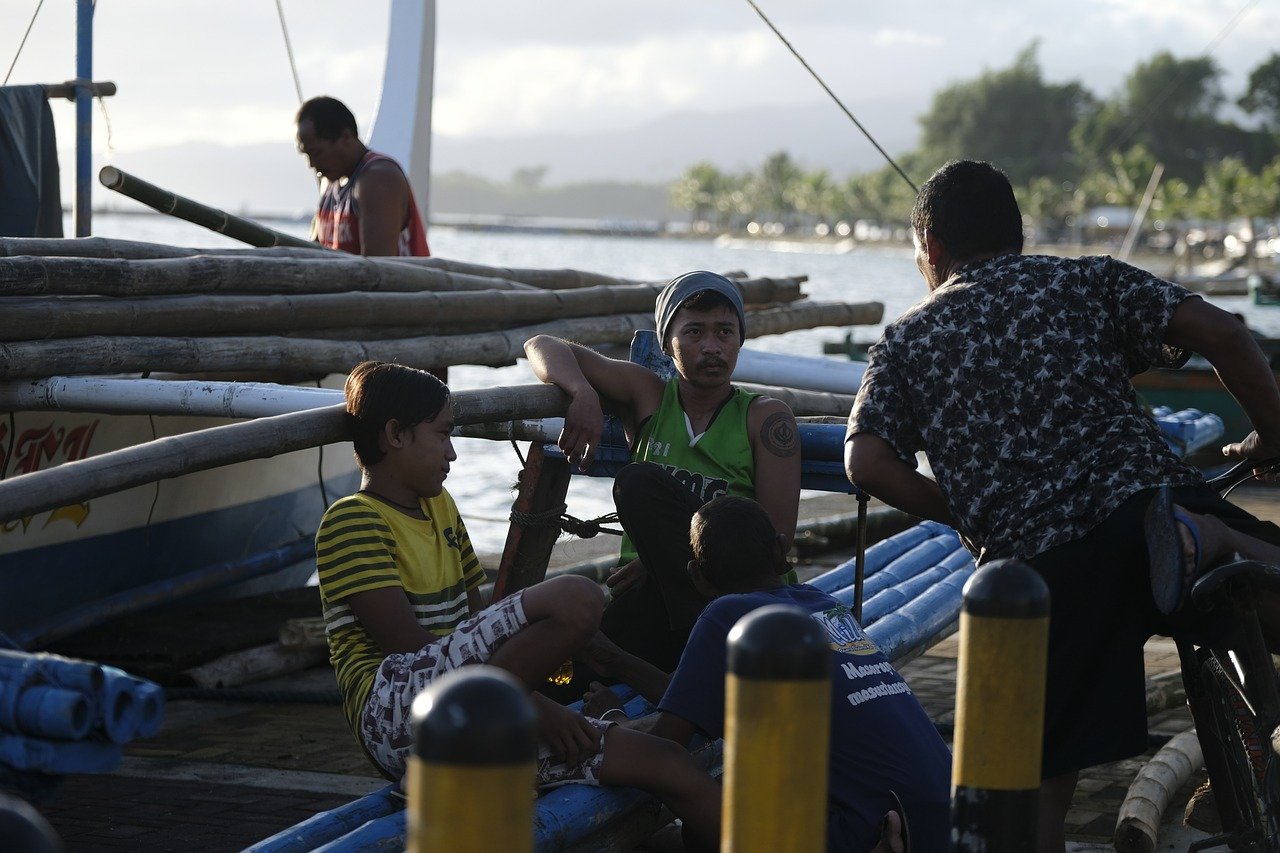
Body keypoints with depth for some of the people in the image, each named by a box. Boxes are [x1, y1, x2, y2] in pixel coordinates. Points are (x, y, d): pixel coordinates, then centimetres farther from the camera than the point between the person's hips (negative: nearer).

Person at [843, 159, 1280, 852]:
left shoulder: (907, 340, 19)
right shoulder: (1088, 281, 18)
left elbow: (866, 462, 3)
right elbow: (1218, 332, 4)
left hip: (1036, 560, 1)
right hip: (1143, 488, 0)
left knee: (1042, 780, 9)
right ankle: (1200, 537, -23)